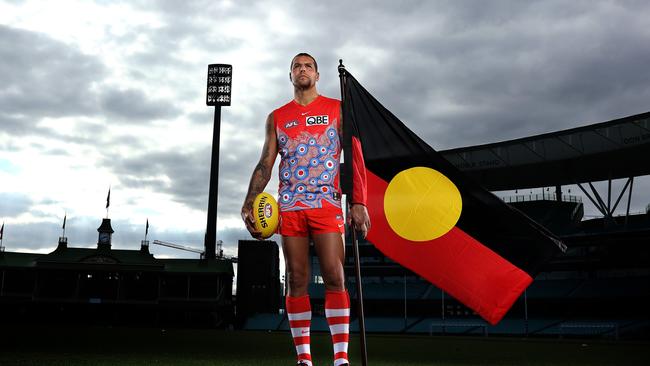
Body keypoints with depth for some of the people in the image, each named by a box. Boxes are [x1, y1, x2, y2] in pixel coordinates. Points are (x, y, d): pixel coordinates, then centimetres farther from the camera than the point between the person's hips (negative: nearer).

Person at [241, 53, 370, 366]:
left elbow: (355, 157, 3)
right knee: (297, 281, 2)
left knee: (334, 278, -11)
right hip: (290, 206, 2)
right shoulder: (277, 117, 15)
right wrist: (249, 203, -1)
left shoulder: (337, 109, 9)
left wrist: (358, 203, -8)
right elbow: (265, 163, 12)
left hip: (327, 203, -2)